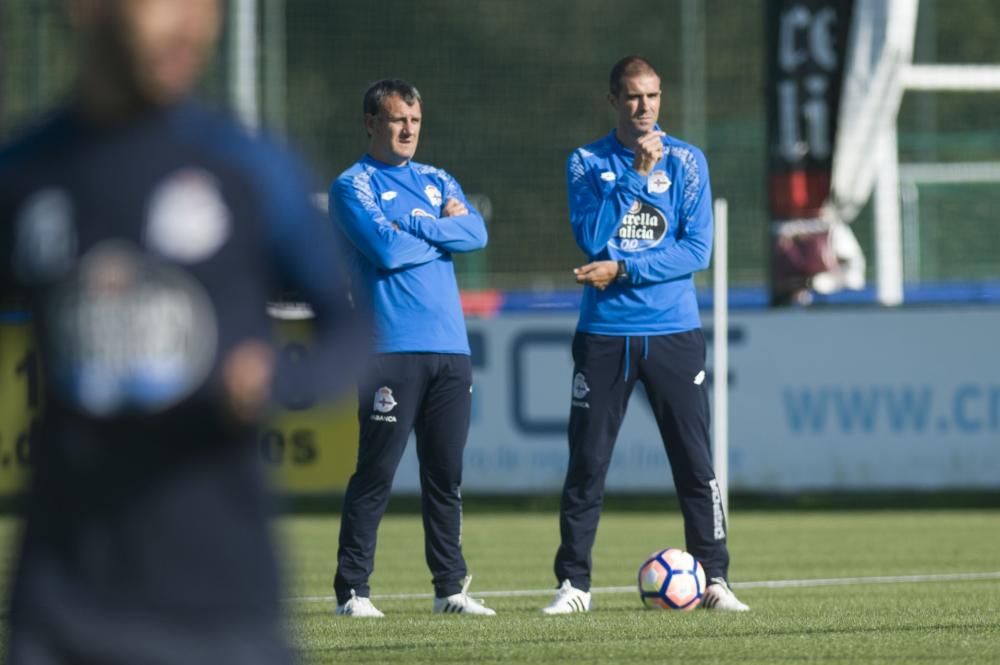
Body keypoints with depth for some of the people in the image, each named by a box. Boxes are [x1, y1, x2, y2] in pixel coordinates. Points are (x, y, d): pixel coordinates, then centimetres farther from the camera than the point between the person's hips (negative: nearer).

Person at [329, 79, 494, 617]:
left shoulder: (437, 182, 18)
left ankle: (450, 587, 13)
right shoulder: (354, 185, 0)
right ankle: (352, 590, -3)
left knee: (446, 475, 7)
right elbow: (386, 249, -15)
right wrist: (443, 231, -1)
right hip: (391, 347, -6)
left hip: (449, 349, 6)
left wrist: (412, 225, -8)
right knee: (375, 475, -7)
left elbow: (476, 233, 1)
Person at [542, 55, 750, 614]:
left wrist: (623, 270, -12)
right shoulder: (587, 163, 4)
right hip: (605, 334, 0)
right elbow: (591, 238, -11)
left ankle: (714, 578, 4)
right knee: (587, 464, 0)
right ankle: (574, 583, 6)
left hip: (675, 332, 0)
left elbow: (697, 250, -4)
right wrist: (634, 172, -15)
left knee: (696, 463, -1)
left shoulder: (686, 161, 4)